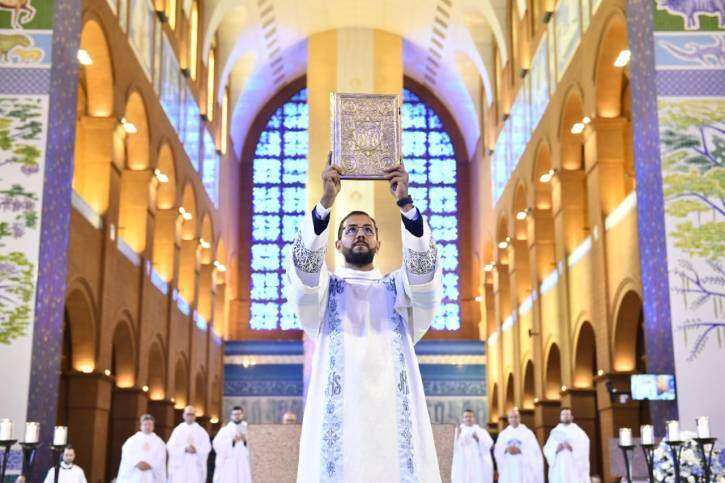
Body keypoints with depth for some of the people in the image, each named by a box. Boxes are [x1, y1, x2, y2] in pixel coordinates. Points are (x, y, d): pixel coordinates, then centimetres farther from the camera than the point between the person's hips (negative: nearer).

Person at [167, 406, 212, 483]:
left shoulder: (201, 431, 9)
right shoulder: (177, 430, 6)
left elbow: (207, 447, 2)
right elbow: (171, 447, -3)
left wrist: (196, 449, -16)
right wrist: (185, 449, -18)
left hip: (196, 467, 1)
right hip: (180, 466, -1)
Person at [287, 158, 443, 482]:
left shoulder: (398, 287, 19)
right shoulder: (322, 287, 16)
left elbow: (424, 264, -2)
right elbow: (304, 263, -6)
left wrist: (405, 204, -16)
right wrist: (326, 202, -18)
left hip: (392, 415, 1)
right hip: (337, 416, -1)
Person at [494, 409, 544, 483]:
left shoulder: (527, 432, 6)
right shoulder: (503, 434, 13)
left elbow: (534, 451, -3)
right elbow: (497, 451, 6)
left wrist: (520, 451, -16)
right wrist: (506, 450, -14)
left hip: (524, 469, -2)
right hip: (508, 470, 2)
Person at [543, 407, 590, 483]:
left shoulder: (578, 431, 13)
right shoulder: (555, 432, 17)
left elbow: (584, 447, -2)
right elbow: (547, 449, 8)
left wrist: (572, 448, -18)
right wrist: (556, 449, -12)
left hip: (575, 468, -1)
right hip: (559, 469, 1)